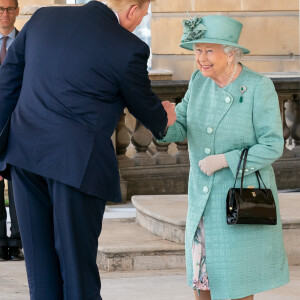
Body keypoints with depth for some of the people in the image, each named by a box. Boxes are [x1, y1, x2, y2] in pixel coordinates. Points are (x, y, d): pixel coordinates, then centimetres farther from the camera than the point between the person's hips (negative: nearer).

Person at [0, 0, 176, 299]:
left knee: (40, 266, 11)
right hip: (77, 162, -5)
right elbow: (144, 107, 8)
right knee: (77, 265, 4)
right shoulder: (128, 49, -8)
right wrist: (164, 118, 31)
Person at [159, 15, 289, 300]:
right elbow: (181, 128, -1)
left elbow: (272, 146, -17)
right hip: (204, 196, 5)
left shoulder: (259, 87, -16)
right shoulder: (200, 81, 0)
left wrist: (224, 160, -23)